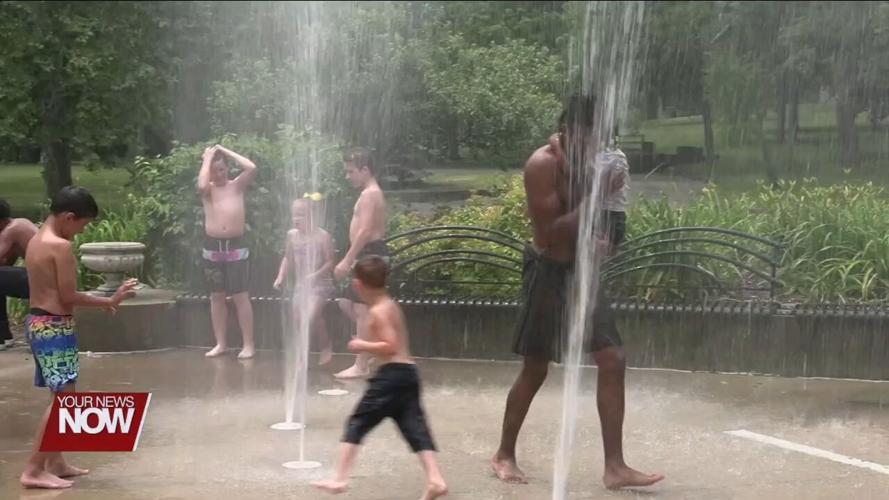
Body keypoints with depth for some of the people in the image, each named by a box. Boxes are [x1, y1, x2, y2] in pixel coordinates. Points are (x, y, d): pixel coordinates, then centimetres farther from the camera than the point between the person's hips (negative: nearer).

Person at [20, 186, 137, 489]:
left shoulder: (36, 241, 13)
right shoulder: (60, 246, -17)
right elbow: (68, 296, -17)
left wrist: (99, 301, 15)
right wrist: (110, 301, -8)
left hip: (37, 322, 10)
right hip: (55, 326, -10)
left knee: (61, 396, 18)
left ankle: (55, 463, 24)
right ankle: (34, 471, -9)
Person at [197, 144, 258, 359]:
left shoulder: (237, 185, 8)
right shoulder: (208, 190, 6)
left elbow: (252, 168, -9)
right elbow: (201, 185, -18)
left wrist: (226, 152, -1)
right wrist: (207, 159, -6)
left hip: (236, 247, -2)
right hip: (212, 248, 2)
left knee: (240, 297, -2)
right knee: (216, 296, 7)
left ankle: (248, 345, 0)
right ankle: (220, 343, 15)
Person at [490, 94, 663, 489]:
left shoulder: (586, 161, 8)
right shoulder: (542, 164, -15)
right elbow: (553, 232, -20)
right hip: (549, 273, -7)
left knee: (612, 361, -2)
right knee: (535, 369, 3)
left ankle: (615, 466, -1)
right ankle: (504, 455, 21)